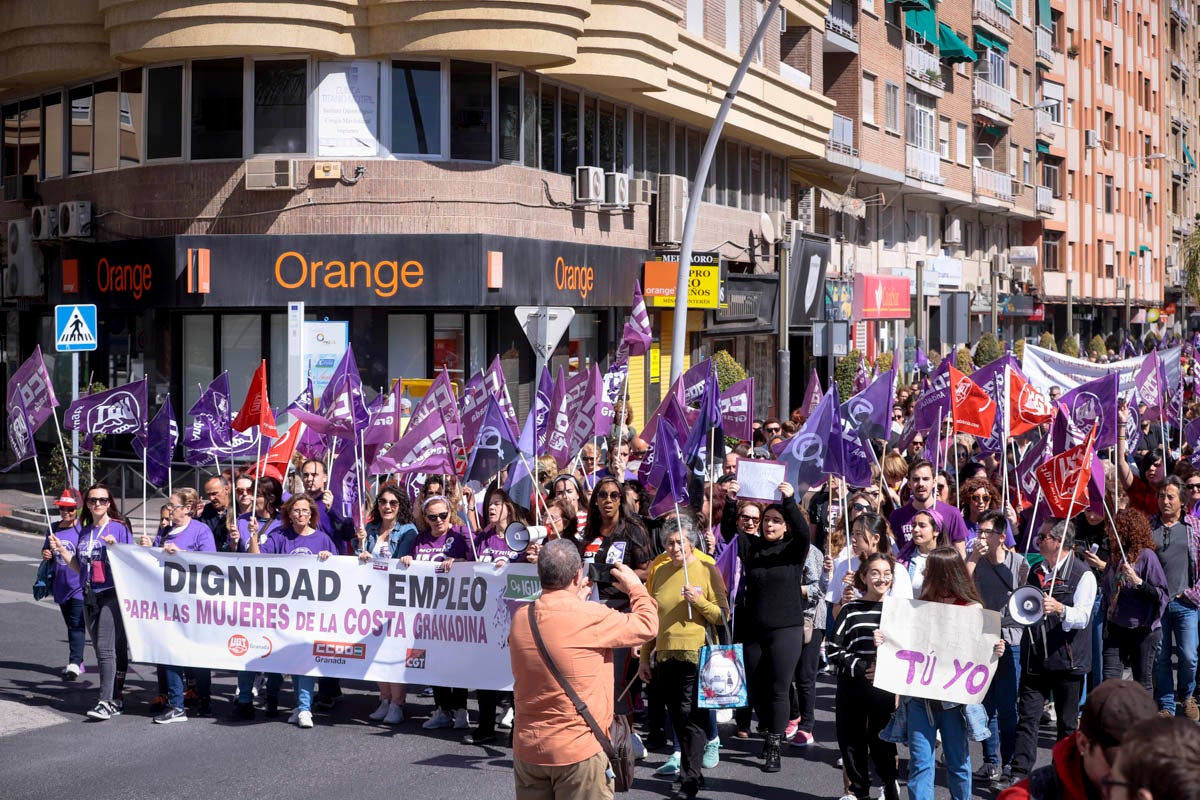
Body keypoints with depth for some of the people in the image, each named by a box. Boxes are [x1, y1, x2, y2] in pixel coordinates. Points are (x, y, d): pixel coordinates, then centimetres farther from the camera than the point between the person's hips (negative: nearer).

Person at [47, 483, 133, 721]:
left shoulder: (119, 528, -5)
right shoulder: (85, 532, 13)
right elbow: (80, 567, 18)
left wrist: (115, 547, -22)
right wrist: (61, 550, 7)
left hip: (112, 596, -7)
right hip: (90, 597, 7)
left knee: (106, 648, -14)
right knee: (101, 649, 10)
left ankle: (106, 702, -16)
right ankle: (116, 698, 20)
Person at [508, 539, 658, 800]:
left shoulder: (521, 618, 0)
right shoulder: (591, 617, -18)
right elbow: (647, 626, -4)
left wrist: (577, 601, 24)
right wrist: (636, 588, 12)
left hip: (527, 748, 6)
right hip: (579, 750, -6)